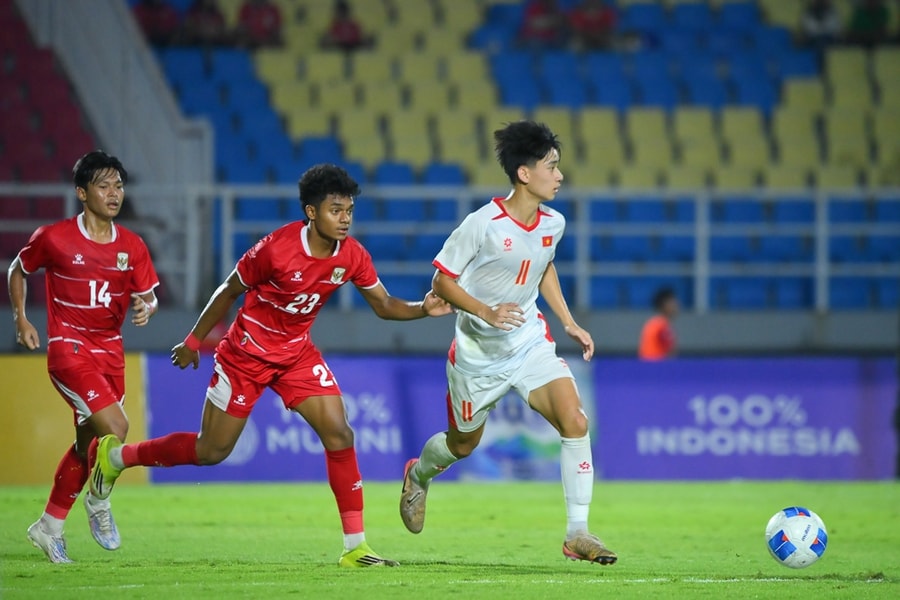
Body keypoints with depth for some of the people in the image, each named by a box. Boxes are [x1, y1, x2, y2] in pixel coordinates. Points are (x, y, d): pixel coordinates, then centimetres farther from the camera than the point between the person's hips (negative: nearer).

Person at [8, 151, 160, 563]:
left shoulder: (132, 246, 3)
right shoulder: (53, 238, -8)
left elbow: (148, 296, 8)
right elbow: (17, 270, 9)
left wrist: (146, 308, -15)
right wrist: (21, 319, 0)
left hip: (110, 351, 6)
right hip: (68, 348, -6)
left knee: (88, 444, 12)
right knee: (115, 427, -21)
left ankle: (49, 527, 27)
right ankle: (99, 501, 5)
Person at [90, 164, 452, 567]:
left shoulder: (352, 256, -12)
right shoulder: (276, 249, -26)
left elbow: (384, 305, 0)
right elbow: (228, 292, -12)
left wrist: (423, 308, -21)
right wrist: (193, 342, -2)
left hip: (297, 354, 5)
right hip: (246, 353, -5)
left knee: (339, 435, -12)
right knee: (211, 451, 2)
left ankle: (355, 548, -7)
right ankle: (116, 455, 26)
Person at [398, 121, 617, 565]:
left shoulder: (553, 224, -4)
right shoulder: (483, 225, -22)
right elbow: (442, 280, -14)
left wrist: (568, 322, 11)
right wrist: (486, 312, -29)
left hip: (530, 342, 3)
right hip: (478, 352, -3)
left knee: (575, 420, -20)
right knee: (463, 444, 16)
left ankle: (577, 534, -14)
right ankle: (418, 475, 54)